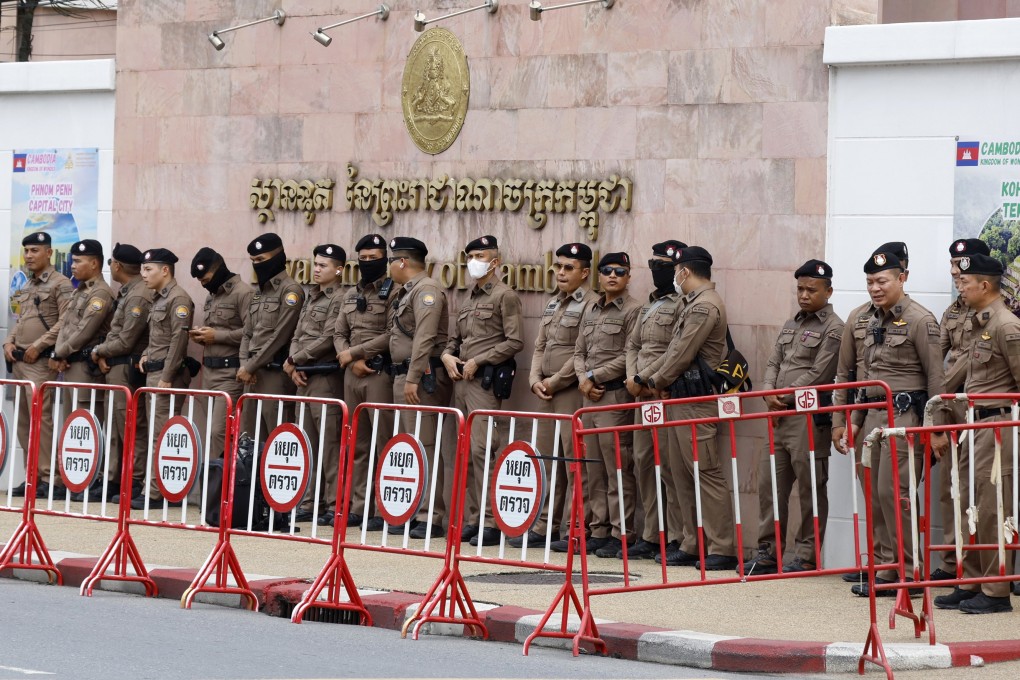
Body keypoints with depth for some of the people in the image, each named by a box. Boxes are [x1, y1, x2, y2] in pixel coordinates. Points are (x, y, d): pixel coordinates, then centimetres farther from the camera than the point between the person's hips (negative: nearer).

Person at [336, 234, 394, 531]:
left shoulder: (393, 292, -5)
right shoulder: (351, 295, 17)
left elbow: (392, 336, -14)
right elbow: (339, 334, 15)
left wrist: (354, 352, -10)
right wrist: (352, 360, -4)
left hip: (381, 373, -7)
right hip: (352, 374, 7)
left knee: (384, 442, -7)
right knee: (357, 444, 9)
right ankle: (358, 506, 13)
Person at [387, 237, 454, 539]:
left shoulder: (427, 290, -12)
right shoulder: (407, 291, 20)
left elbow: (425, 338, -21)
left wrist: (413, 378, -26)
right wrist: (402, 378, 18)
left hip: (422, 378, -11)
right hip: (403, 377, 11)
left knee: (425, 446, -11)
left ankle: (431, 517, -12)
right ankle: (414, 511, 16)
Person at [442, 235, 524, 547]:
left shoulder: (505, 296, -4)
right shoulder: (468, 299, 20)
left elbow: (514, 341, -11)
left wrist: (478, 361, -13)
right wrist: (448, 355, 5)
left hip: (486, 381, -8)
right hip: (461, 380, 8)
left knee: (481, 449, -15)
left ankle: (491, 522, -13)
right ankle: (471, 519, 11)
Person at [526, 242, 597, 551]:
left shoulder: (592, 304, -8)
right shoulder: (552, 305, 18)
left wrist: (554, 382, -12)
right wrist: (536, 380, 3)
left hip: (573, 391, -9)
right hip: (547, 392, 9)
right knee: (549, 460, 11)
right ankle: (545, 526, 16)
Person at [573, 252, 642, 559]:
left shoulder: (633, 310, -5)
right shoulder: (590, 311, 18)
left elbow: (629, 357, -11)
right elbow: (579, 351, 18)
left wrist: (594, 377, -10)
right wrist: (583, 379, -1)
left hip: (616, 395, -7)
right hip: (589, 396, 8)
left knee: (618, 469, -7)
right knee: (594, 470, 9)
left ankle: (620, 535, -5)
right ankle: (599, 531, 14)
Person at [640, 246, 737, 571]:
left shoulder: (705, 306, -14)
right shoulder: (693, 303, 19)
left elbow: (683, 354, -16)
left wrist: (658, 382, -3)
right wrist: (658, 379, 10)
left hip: (696, 400, -11)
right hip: (682, 398, 11)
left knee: (706, 472, -11)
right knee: (684, 474, 12)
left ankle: (722, 549, -12)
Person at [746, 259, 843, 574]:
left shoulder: (833, 329, -7)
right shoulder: (790, 326, 19)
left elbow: (818, 375, -13)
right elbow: (773, 364, 16)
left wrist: (784, 397, -10)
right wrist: (769, 394, -3)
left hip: (809, 417, -8)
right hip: (779, 417, 8)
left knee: (810, 488, -2)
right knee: (770, 484, 9)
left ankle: (807, 557, 3)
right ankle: (768, 553, 15)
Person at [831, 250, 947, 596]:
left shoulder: (920, 321, -9)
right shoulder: (873, 323, 16)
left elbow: (936, 378, -10)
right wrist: (854, 422, 19)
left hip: (905, 415, -8)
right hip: (874, 415, 8)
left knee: (894, 493, -12)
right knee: (877, 496, 7)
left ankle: (910, 572, -6)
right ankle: (886, 569, 11)